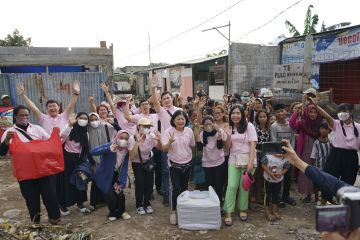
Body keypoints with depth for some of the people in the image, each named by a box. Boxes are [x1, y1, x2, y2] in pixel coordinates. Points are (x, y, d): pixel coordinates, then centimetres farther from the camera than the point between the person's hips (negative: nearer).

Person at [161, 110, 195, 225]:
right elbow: (164, 149, -21)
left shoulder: (189, 131, -5)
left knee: (184, 187, 15)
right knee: (176, 187, -7)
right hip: (174, 164, -3)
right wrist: (170, 142, -38)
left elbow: (192, 146, 9)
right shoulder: (168, 132, -14)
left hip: (187, 164, 3)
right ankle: (174, 211, 11)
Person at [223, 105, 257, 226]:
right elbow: (228, 146, 6)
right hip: (233, 160, 2)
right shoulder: (230, 128, 7)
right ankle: (228, 212, 2)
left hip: (247, 159, -2)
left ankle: (243, 209, 23)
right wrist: (228, 135, -12)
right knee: (232, 186, -5)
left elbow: (252, 145, -9)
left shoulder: (249, 126, -5)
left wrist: (251, 162, -16)